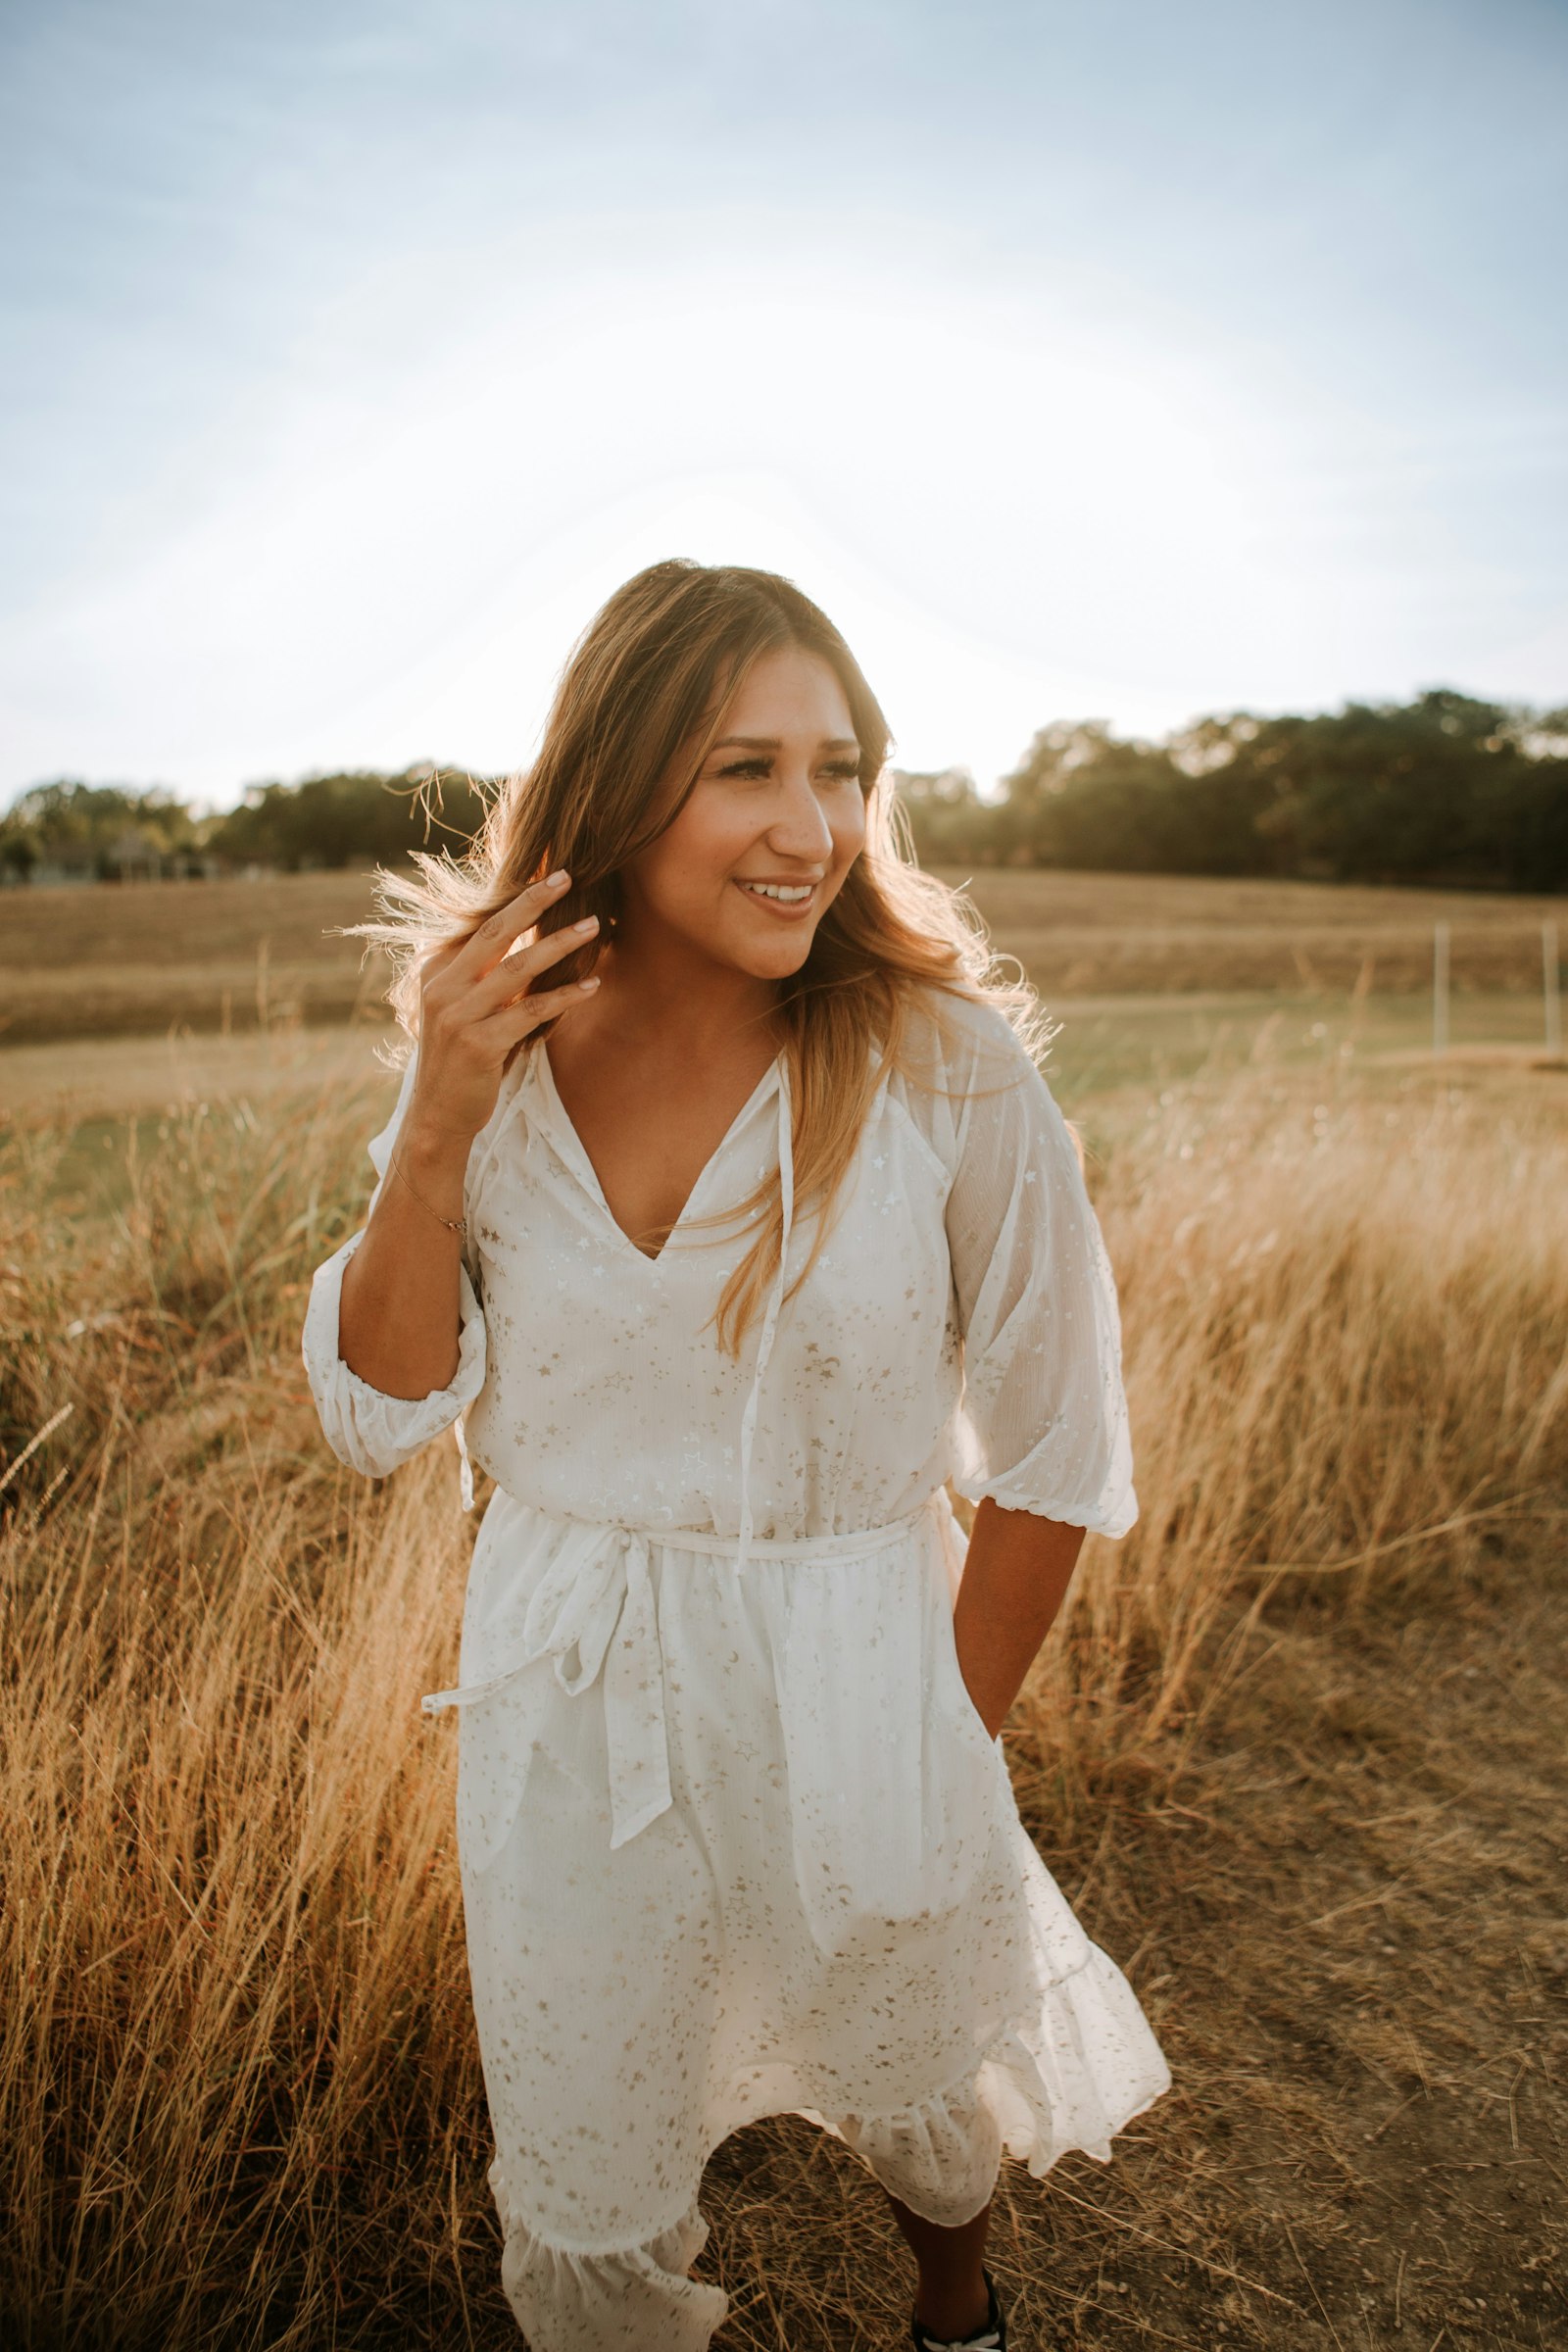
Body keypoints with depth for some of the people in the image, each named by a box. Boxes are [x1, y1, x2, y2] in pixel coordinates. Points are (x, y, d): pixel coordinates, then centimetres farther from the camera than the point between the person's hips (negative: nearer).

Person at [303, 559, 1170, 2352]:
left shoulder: (948, 1067, -18)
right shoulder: (498, 1051, -8)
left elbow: (1056, 1452, -9)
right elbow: (380, 1418, -6)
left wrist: (946, 1748, -1)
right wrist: (436, 1132, -20)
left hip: (848, 1695, -1)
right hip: (566, 1709, 2)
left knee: (919, 2103, 28)